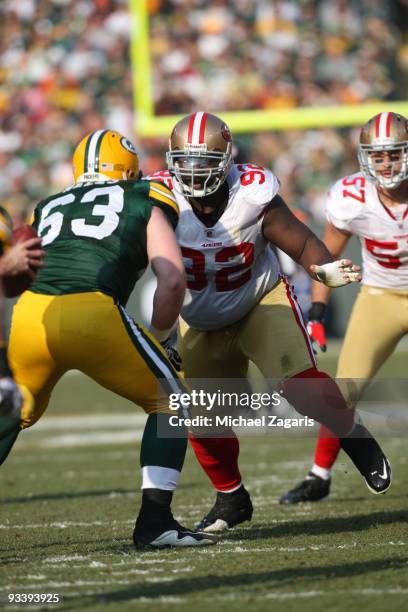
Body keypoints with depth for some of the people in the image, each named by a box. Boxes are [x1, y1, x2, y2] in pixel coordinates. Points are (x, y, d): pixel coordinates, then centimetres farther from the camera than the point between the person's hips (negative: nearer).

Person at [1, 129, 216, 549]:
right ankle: (154, 521, 5)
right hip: (92, 314, -4)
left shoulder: (47, 208, 30)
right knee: (170, 402, 16)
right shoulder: (145, 202, 20)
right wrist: (157, 338, 22)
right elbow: (172, 280, 7)